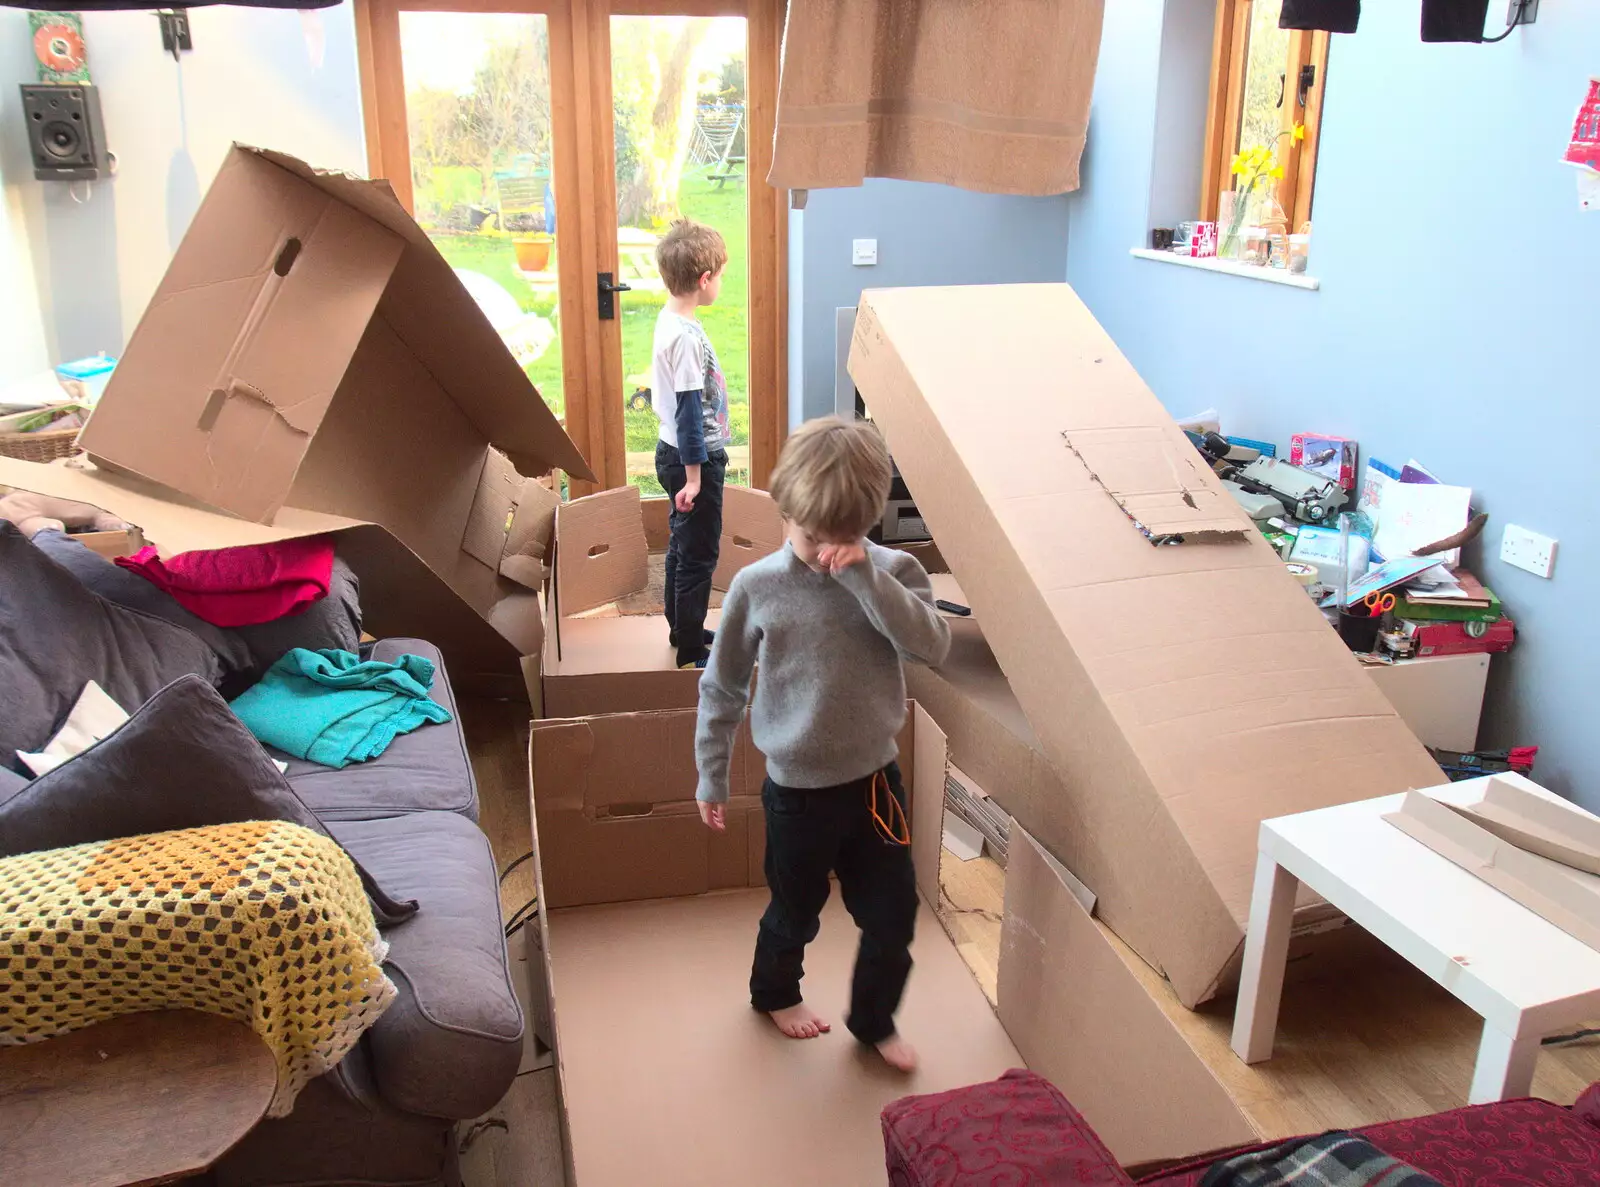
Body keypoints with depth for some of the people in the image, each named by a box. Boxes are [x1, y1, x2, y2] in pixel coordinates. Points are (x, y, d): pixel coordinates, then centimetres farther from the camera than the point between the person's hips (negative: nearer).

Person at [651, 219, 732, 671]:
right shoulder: (687, 336, -24)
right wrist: (694, 475, -21)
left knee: (682, 545, 21)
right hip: (693, 457, -10)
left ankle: (683, 629, 35)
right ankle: (691, 651, 9)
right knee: (699, 555, 0)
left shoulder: (668, 320, 7)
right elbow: (688, 410, -24)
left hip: (675, 451, 10)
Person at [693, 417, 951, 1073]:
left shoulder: (892, 572, -9)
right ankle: (775, 991, 50)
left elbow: (932, 645, -26)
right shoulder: (756, 586, -12)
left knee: (894, 912, 12)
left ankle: (874, 1019, 39)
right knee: (795, 912, 19)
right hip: (798, 790, -1)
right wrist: (710, 776, 3)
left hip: (874, 778, 2)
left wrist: (866, 576, -32)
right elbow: (721, 688, -2)